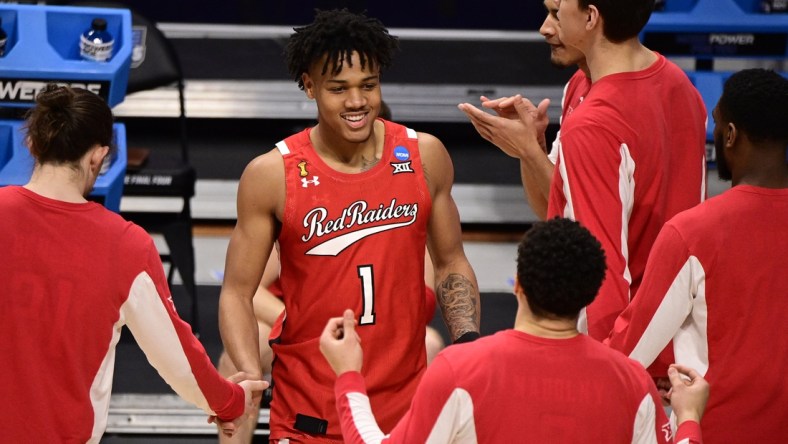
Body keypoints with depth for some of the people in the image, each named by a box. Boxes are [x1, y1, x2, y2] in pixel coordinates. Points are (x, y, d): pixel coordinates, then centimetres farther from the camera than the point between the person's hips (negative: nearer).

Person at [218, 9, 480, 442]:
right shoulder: (272, 175, -9)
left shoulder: (425, 157, -1)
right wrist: (250, 378, -20)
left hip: (406, 406, 2)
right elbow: (237, 292, -4)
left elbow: (451, 265, 11)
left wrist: (468, 341, -5)